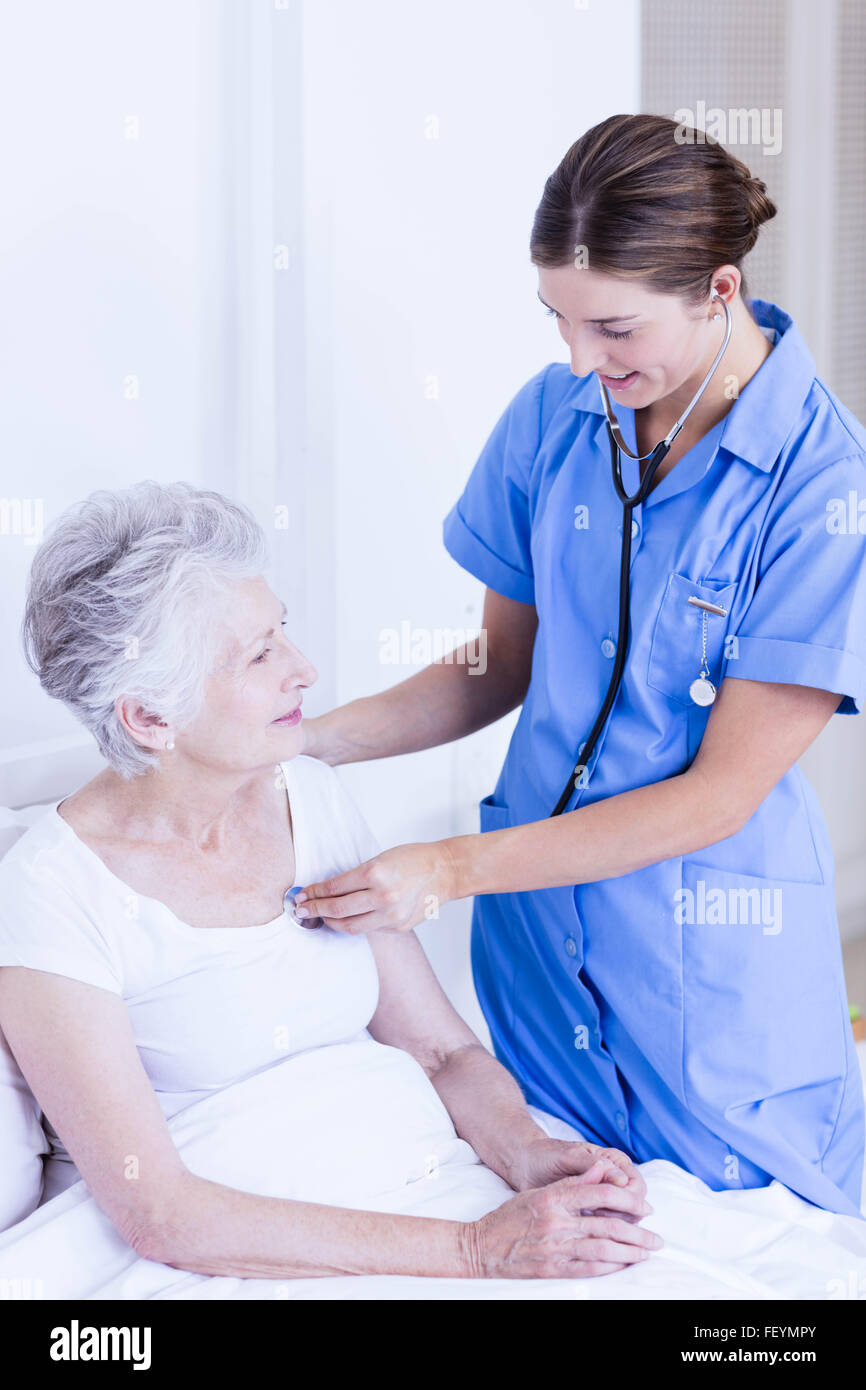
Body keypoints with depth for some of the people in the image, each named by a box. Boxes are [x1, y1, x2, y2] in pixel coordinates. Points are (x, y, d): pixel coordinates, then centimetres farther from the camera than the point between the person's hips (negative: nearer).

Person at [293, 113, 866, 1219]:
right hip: (537, 926, 4)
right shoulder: (552, 416, -3)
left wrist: (453, 867, -22)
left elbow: (721, 793, -18)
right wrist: (310, 739, -5)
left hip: (711, 962, -4)